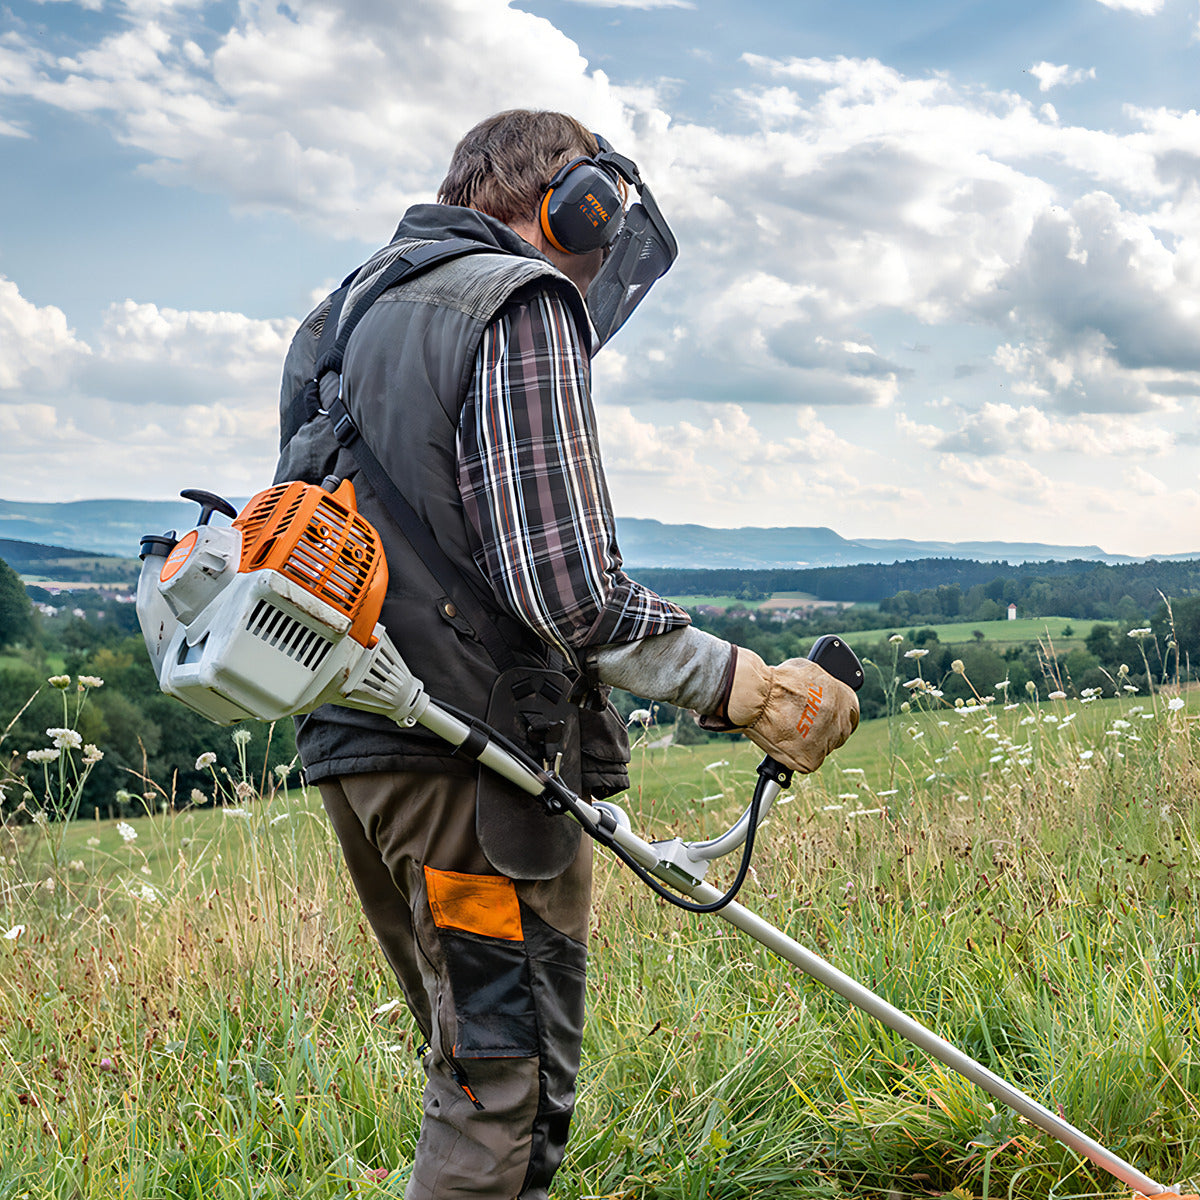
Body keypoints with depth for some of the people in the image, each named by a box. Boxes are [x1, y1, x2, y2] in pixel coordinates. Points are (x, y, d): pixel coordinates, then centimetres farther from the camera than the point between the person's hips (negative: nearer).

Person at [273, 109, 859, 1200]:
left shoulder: (349, 309, 20)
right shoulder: (521, 304, -9)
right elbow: (568, 587, -20)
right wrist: (747, 687, -13)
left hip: (351, 743, 10)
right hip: (475, 753, -9)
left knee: (476, 1071, 20)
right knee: (506, 1103, -3)